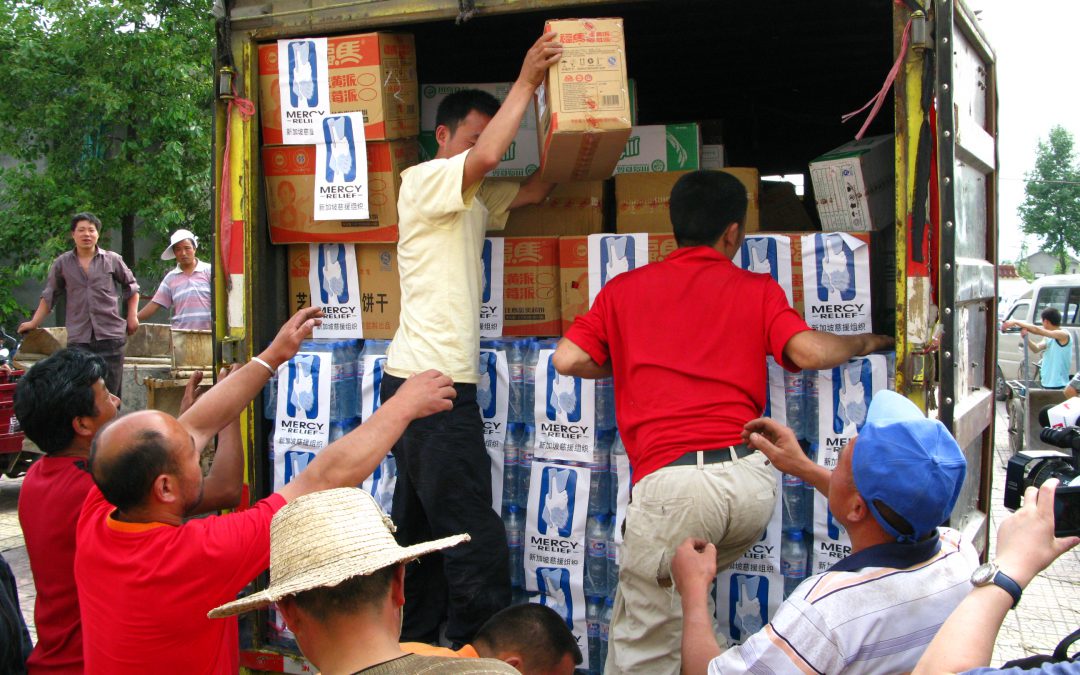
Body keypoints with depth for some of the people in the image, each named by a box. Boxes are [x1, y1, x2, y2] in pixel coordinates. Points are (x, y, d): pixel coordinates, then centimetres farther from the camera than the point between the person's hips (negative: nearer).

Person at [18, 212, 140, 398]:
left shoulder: (112, 260, 5)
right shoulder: (62, 263, 8)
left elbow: (131, 287, 17)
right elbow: (49, 296, 17)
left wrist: (133, 315, 9)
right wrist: (34, 323, 14)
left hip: (111, 335, 0)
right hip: (78, 339, 1)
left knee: (111, 393, 1)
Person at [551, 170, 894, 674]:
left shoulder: (625, 288, 14)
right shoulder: (758, 290, 13)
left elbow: (568, 359, 7)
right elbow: (809, 352, -1)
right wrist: (865, 343, 19)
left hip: (670, 478, -2)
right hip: (750, 477, 3)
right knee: (669, 592, 28)